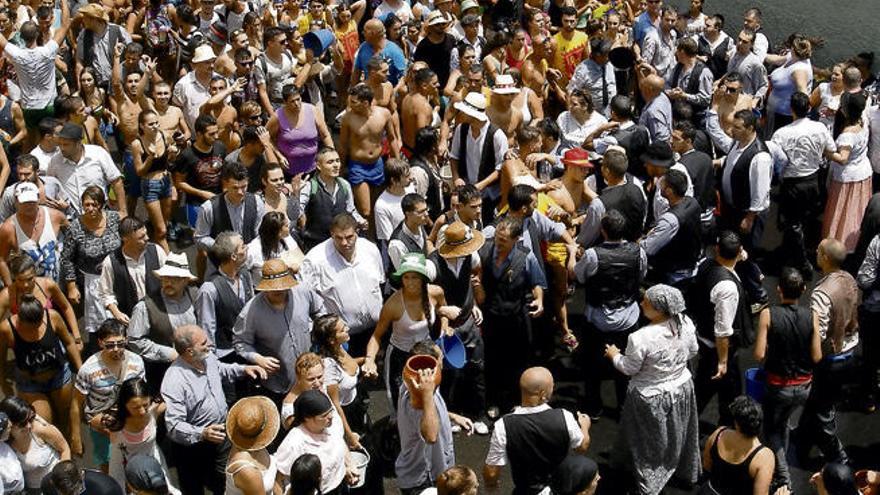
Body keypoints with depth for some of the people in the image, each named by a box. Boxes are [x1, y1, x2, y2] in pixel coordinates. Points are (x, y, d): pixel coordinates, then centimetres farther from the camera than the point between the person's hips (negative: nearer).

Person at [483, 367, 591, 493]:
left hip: (526, 491, -1)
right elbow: (582, 446, -1)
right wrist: (585, 427, 20)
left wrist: (490, 483, 5)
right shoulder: (564, 418, -22)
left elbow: (492, 473, -18)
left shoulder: (504, 426, -26)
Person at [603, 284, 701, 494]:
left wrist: (614, 355, 1)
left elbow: (629, 368, -18)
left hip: (651, 397, -4)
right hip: (682, 389, 5)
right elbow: (692, 352, -2)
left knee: (651, 442, 19)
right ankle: (686, 472, 52)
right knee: (678, 434, 29)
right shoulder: (685, 323, -19)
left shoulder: (640, 338, -35)